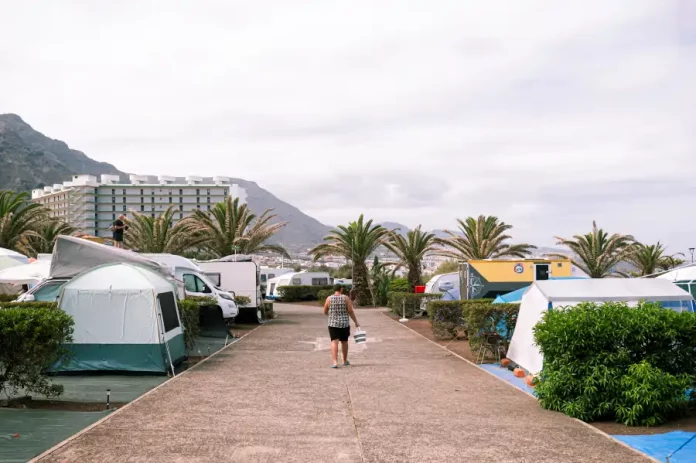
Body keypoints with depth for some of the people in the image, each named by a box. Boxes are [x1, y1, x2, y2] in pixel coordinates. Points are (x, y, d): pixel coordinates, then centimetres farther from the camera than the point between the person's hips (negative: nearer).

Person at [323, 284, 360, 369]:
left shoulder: (329, 298, -1)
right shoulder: (346, 298, -2)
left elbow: (325, 312, 6)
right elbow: (351, 311, -5)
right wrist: (356, 322, 4)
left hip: (333, 323, -1)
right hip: (345, 324, 1)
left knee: (334, 342, -5)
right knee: (344, 342, 17)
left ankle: (335, 362, -18)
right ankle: (345, 361, 31)